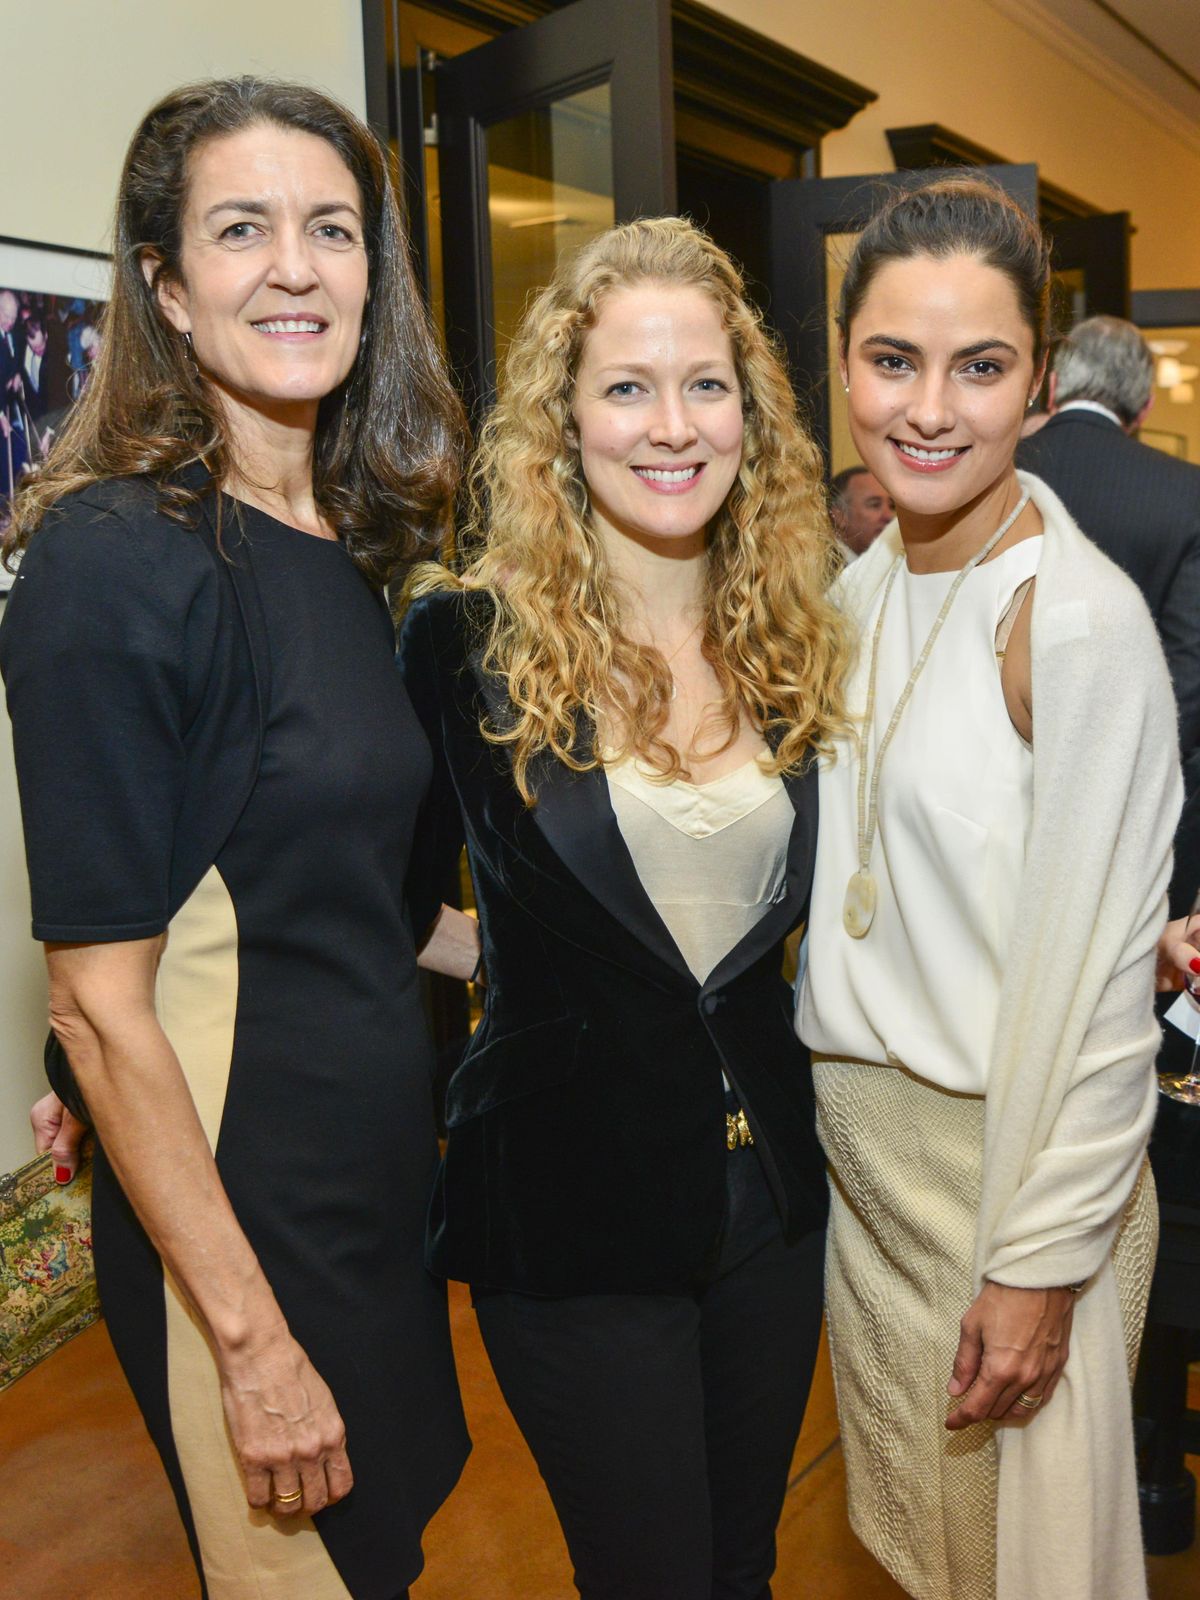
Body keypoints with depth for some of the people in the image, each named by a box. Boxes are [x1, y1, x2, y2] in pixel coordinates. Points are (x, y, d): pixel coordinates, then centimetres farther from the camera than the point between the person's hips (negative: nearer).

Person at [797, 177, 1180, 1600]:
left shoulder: (1078, 616, -19)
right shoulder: (861, 587, 3)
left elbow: (1092, 976, -18)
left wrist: (1038, 1265, -15)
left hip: (1010, 1164, -6)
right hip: (856, 1148, 7)